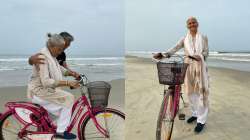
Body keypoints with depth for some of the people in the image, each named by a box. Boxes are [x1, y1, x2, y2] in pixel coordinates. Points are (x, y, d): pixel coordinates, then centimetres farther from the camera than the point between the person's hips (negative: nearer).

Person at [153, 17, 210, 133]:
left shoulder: (203, 38, 6)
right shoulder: (184, 39, 8)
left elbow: (206, 52, 1)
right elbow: (175, 49, -7)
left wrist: (200, 56, -23)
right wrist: (163, 54, -25)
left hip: (200, 67, -2)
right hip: (188, 67, 2)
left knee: (201, 92, -4)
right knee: (190, 92, 9)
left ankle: (201, 120, 3)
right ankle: (195, 114, 27)